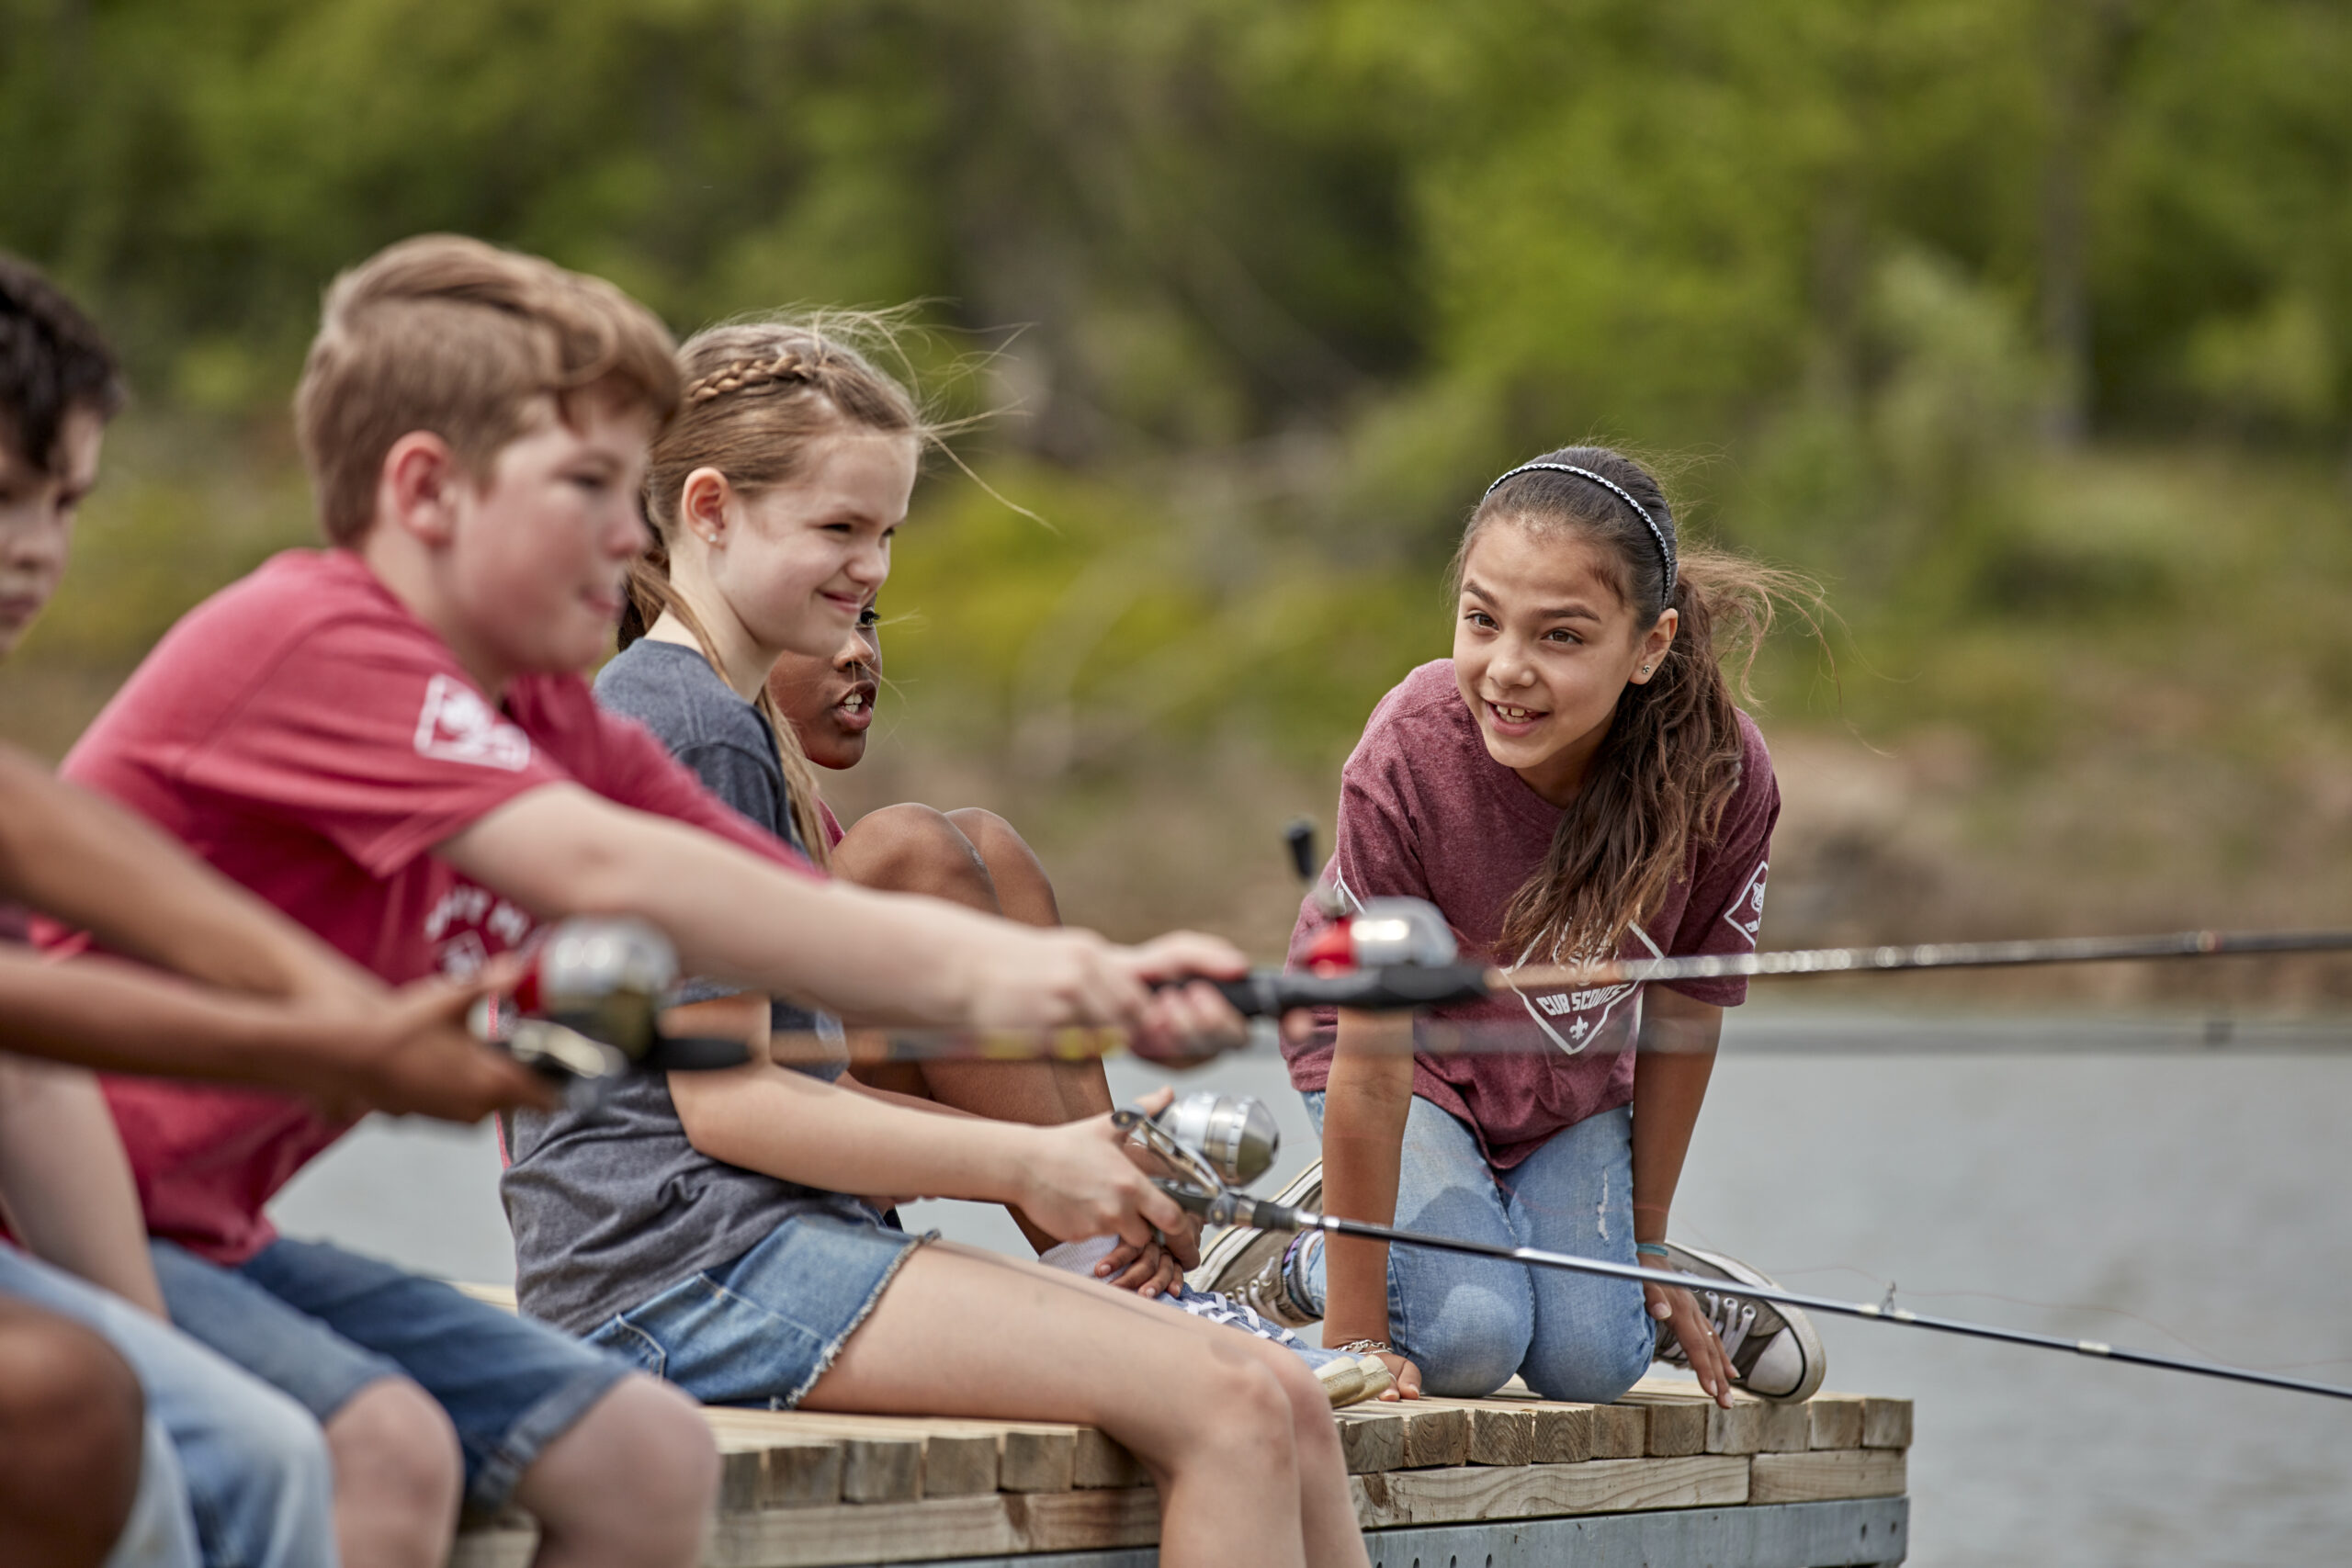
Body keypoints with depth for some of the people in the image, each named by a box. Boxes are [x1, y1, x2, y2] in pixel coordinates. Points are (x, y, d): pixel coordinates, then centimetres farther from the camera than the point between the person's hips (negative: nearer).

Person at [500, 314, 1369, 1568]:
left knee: (1288, 1402, -2)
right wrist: (1022, 1164, -11)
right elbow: (724, 1100, -15)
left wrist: (1040, 1155, 13)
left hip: (760, 1242, 10)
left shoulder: (730, 722, 23)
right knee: (1230, 1411, -19)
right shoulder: (689, 732, -10)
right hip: (680, 1261, -10)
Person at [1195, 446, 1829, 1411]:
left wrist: (1646, 1234, 0)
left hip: (1577, 1082, 3)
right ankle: (1292, 1255, 9)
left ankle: (1658, 1279, 22)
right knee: (1465, 1341, -21)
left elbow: (1685, 1014, -10)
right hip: (1411, 1058, -2)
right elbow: (1371, 1076, -31)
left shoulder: (1723, 777, -29)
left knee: (1588, 1361, -12)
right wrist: (1355, 1336, -26)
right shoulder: (1406, 760, -37)